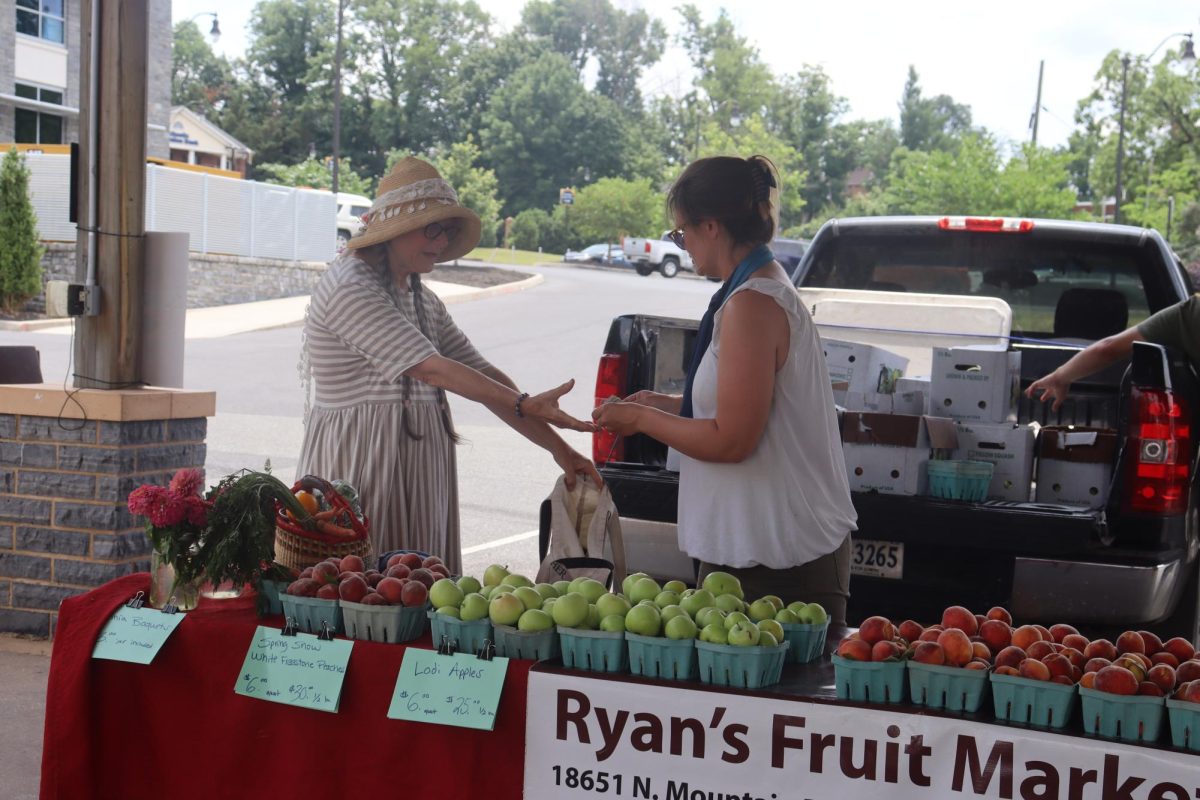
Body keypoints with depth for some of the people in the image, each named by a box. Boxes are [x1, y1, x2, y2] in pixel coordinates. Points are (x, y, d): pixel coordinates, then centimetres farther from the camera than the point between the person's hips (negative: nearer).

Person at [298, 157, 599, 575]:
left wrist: (557, 447, 4)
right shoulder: (349, 288, -11)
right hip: (360, 467, -8)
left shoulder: (422, 300, 16)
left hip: (419, 470, 8)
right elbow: (430, 368, -19)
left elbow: (482, 374, 11)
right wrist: (526, 404, -24)